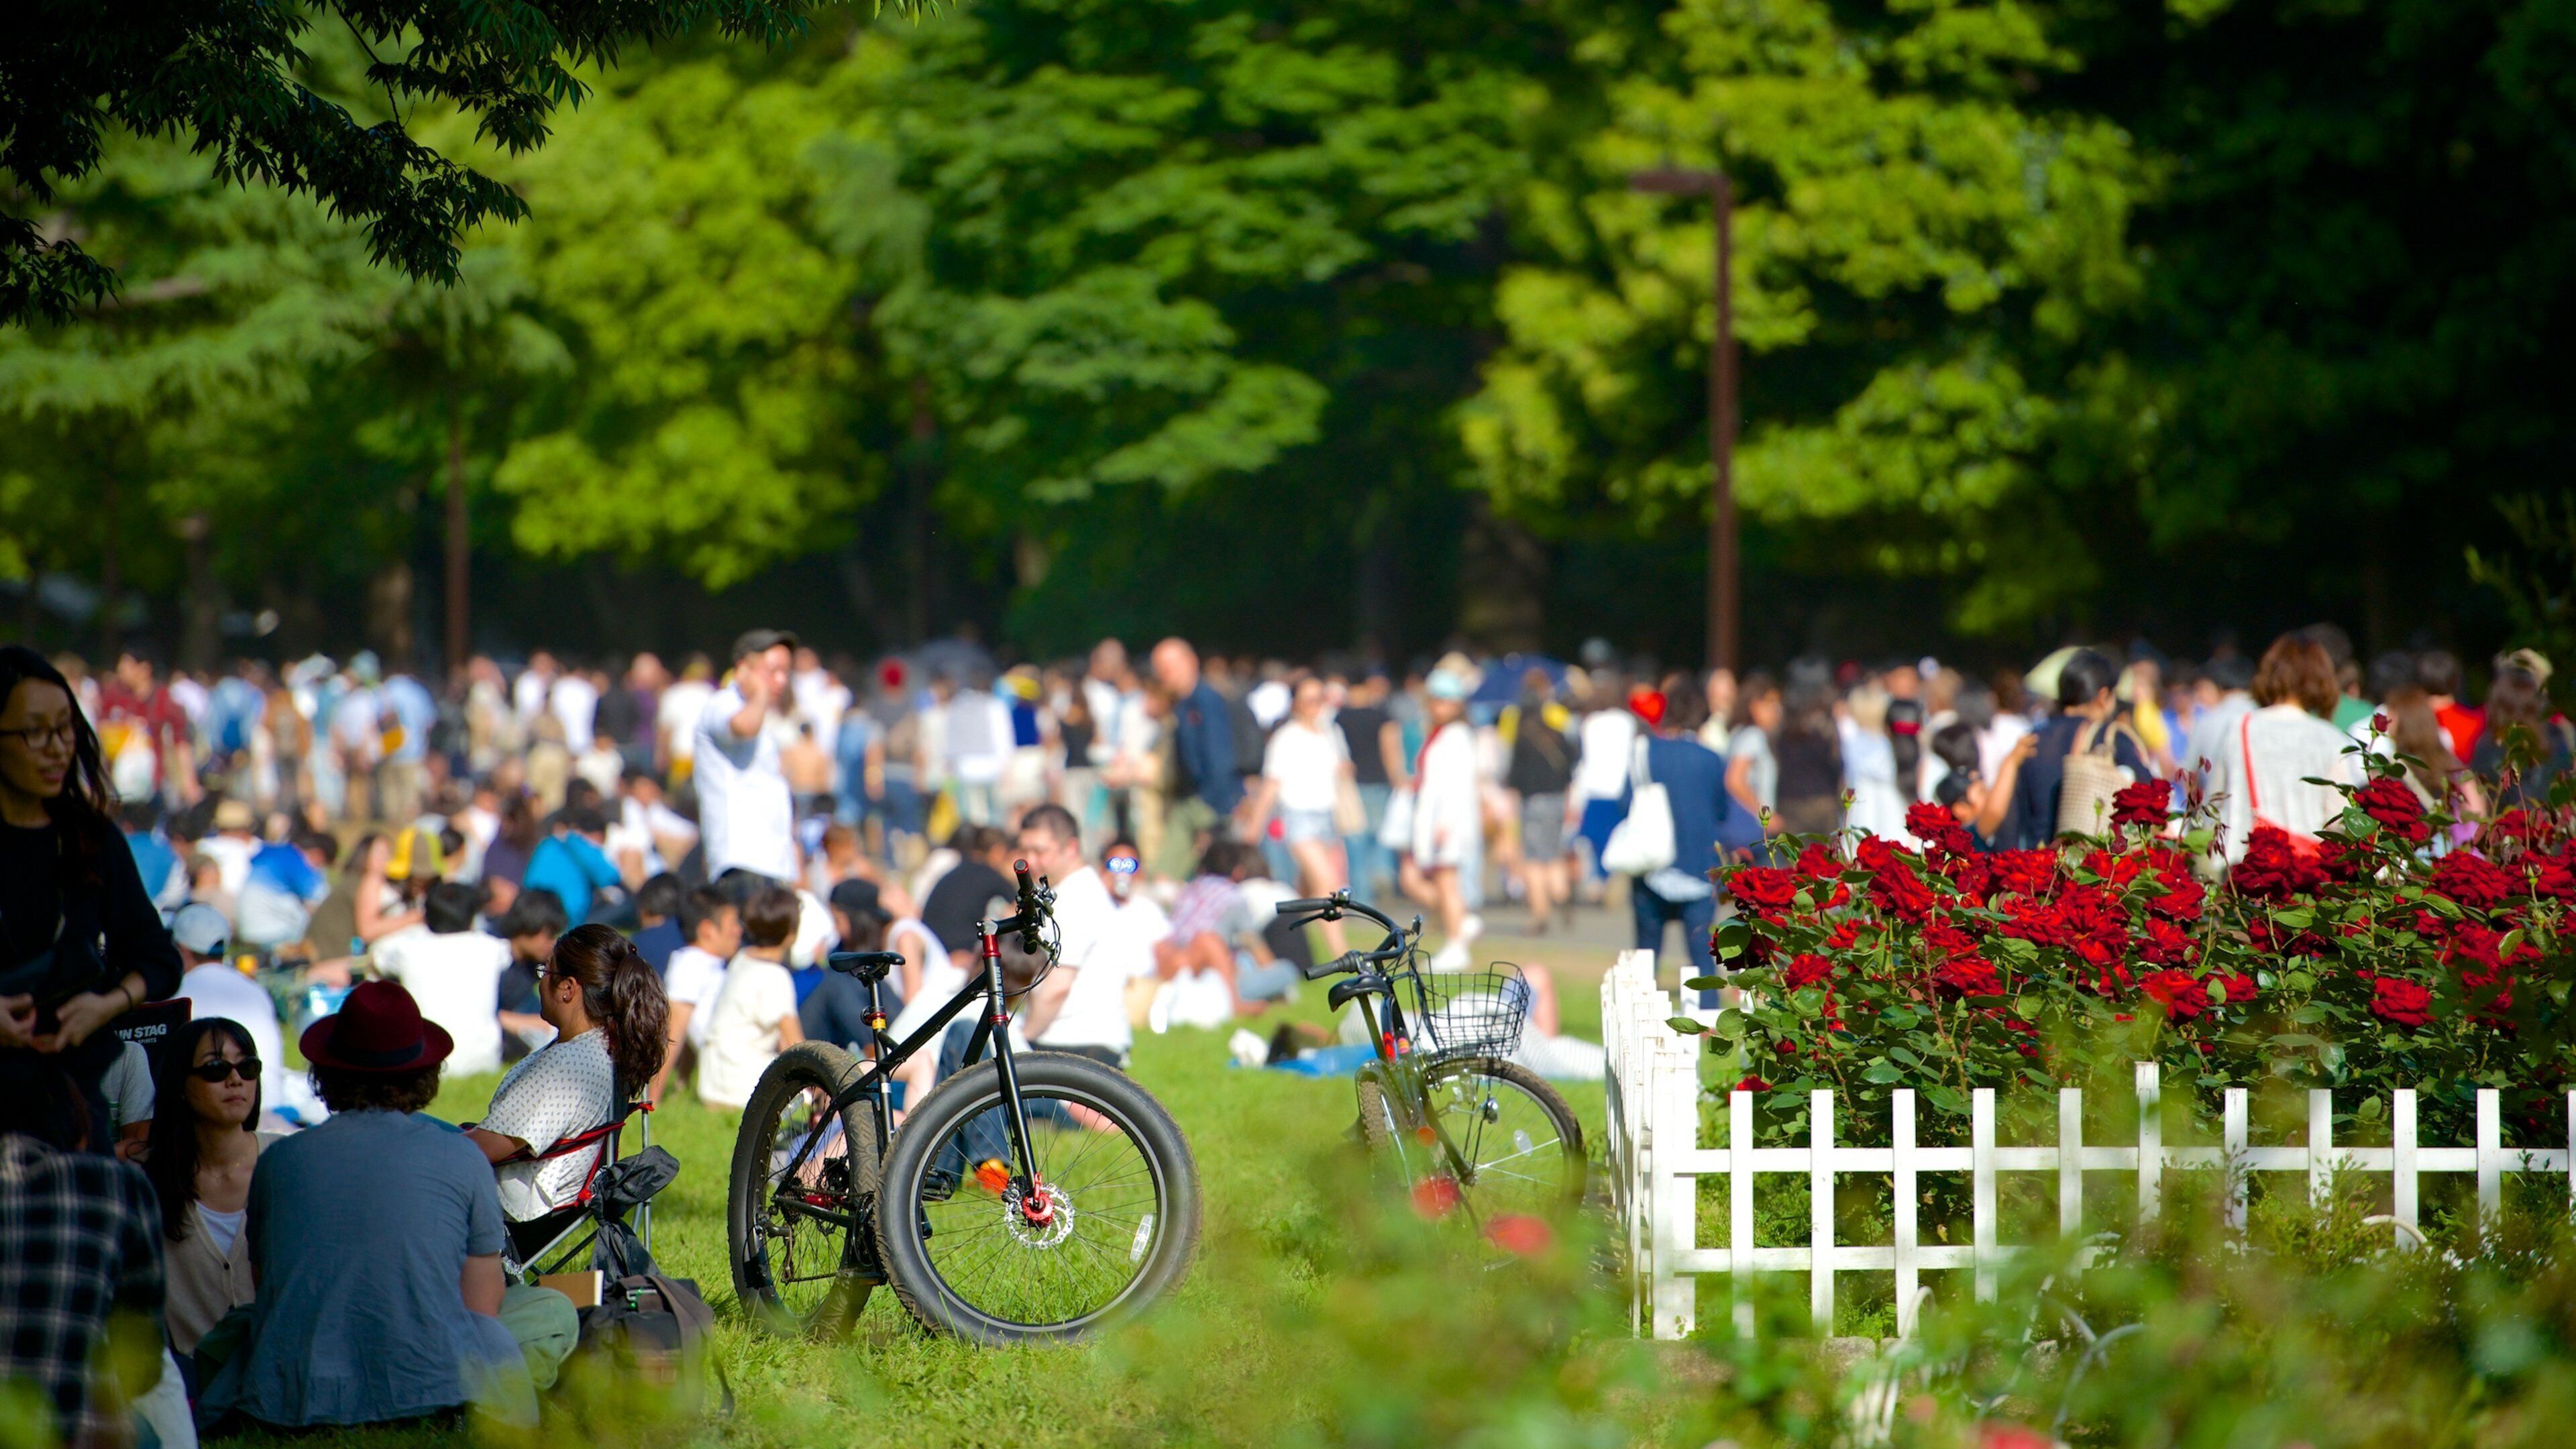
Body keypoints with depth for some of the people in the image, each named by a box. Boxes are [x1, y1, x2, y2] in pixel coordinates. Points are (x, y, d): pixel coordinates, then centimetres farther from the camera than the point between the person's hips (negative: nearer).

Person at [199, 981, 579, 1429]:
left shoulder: (279, 1159, 6)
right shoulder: (458, 1155, 0)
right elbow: (483, 1303, 6)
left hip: (293, 1401, 2)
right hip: (429, 1387, -2)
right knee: (554, 1312, 24)